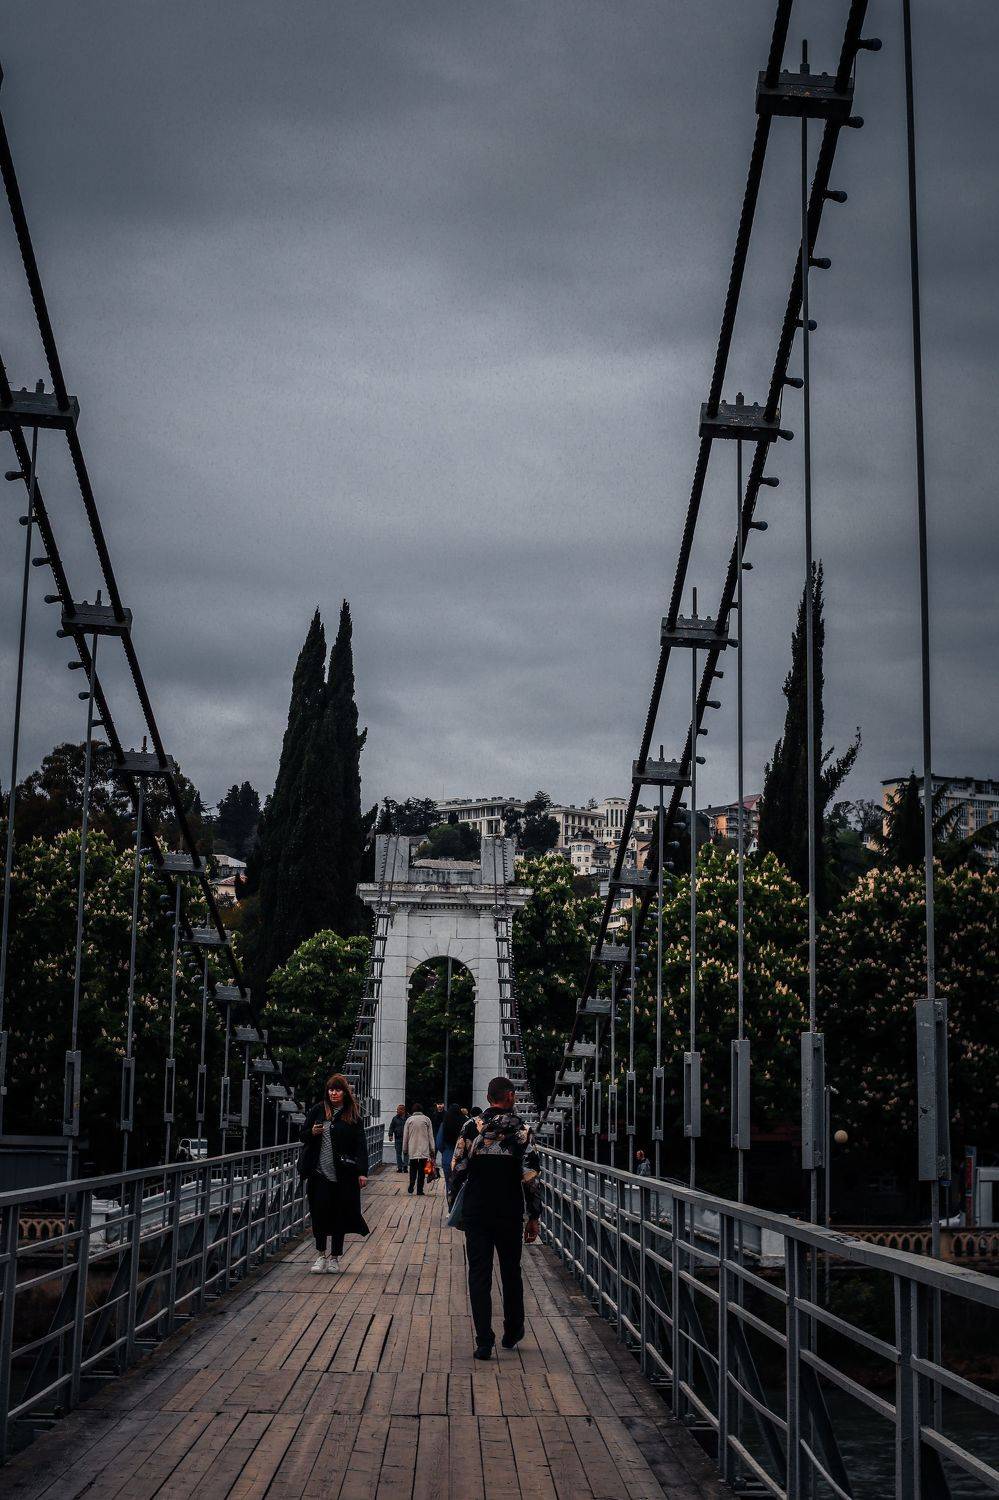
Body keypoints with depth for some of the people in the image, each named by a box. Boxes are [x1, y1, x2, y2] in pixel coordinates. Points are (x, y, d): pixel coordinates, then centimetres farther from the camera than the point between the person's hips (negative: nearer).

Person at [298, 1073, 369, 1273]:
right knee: (320, 1213, -3)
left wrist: (362, 1172, -7)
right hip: (320, 1172, 1)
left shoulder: (353, 1116, 3)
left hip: (344, 1174, -1)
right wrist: (312, 1133, -11)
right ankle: (321, 1255, 10)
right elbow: (302, 1136, 12)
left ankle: (334, 1257, 17)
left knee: (340, 1215, 5)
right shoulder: (318, 1111, 6)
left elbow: (361, 1145, 1)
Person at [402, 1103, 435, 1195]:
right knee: (422, 1170, 3)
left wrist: (405, 1150, 14)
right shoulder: (426, 1119, 0)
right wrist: (432, 1150, 7)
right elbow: (430, 1136, 2)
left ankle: (411, 1185, -5)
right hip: (424, 1150, -1)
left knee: (413, 1168, 14)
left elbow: (405, 1136, 6)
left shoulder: (409, 1120, 2)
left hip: (412, 1150, 1)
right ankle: (419, 1190, 1)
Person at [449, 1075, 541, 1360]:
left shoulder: (471, 1127, -2)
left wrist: (455, 1207, 12)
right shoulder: (522, 1130, -6)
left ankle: (484, 1342, 1)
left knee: (479, 1275, 5)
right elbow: (530, 1176, -7)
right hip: (510, 1214, 0)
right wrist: (534, 1216, 0)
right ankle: (512, 1334, 29)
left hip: (475, 1211, 0)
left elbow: (457, 1169, -1)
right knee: (511, 1272, 18)